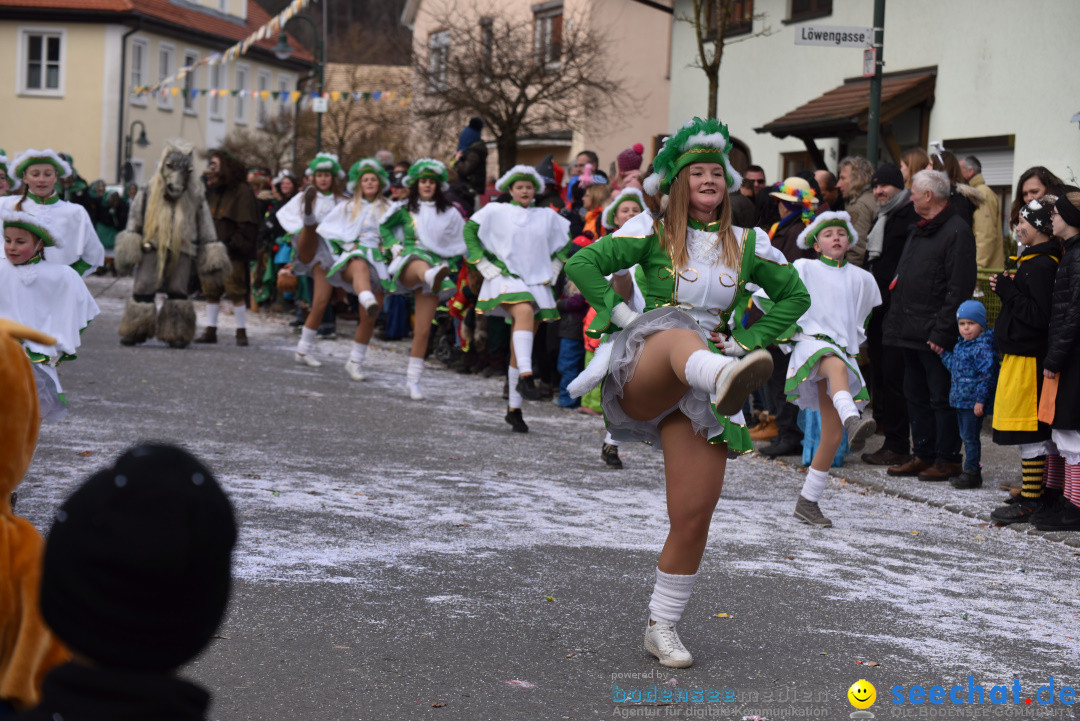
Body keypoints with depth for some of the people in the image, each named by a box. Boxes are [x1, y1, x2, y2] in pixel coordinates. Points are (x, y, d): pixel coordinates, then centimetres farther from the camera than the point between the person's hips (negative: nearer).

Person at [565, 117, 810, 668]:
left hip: (693, 394, 4)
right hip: (639, 375, -4)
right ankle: (725, 377, -79)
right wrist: (621, 313, -7)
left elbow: (795, 295, 24)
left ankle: (661, 627, 12)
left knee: (694, 518, -4)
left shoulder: (746, 244, 15)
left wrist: (748, 340, 12)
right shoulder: (653, 233, 8)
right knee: (679, 333, -41)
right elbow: (581, 265, 1)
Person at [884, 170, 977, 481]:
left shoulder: (956, 231, -12)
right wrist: (896, 323, 16)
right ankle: (924, 455, 22)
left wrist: (942, 331, -21)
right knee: (916, 395, 14)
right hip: (911, 333, 10)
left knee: (941, 398, -3)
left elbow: (959, 288, -17)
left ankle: (948, 459, 4)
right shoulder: (918, 230, 18)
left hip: (935, 336, -10)